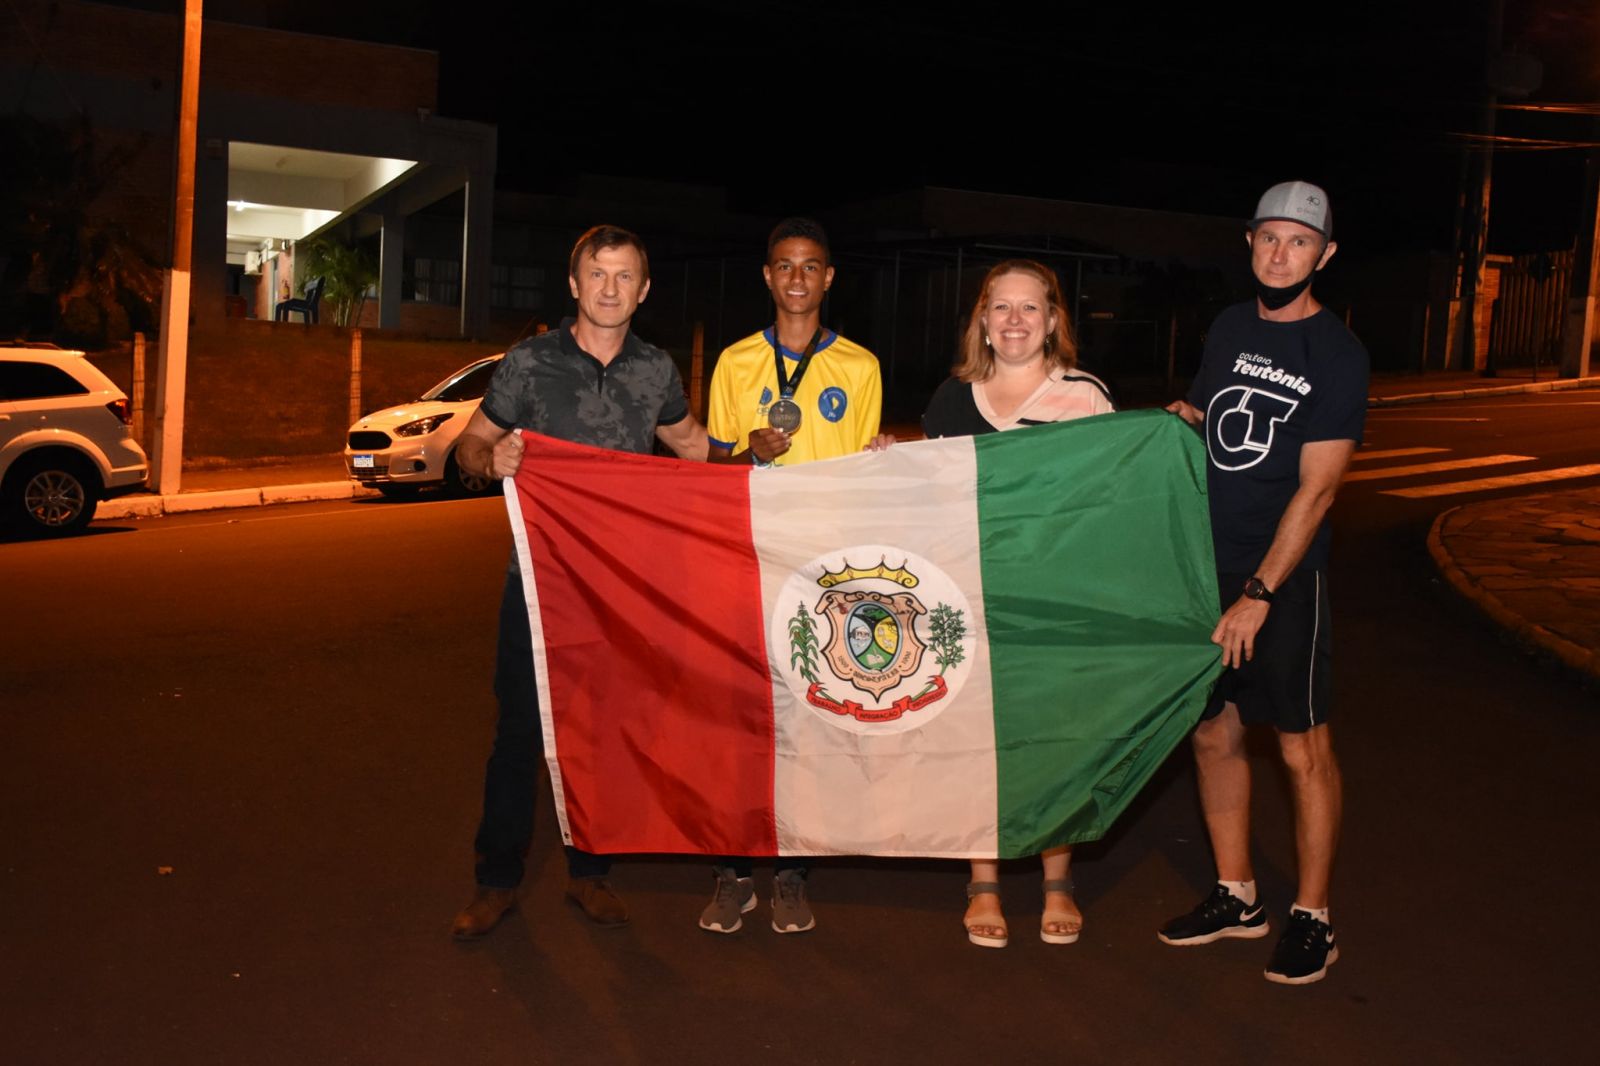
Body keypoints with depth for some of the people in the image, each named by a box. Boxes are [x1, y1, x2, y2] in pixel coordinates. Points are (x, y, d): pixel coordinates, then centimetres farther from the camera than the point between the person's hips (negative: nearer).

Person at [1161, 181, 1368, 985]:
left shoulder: (1336, 354, -9)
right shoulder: (1227, 328, 9)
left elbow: (1316, 489, -14)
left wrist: (1259, 595, -17)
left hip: (1283, 574, -6)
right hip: (1206, 565, 6)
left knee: (1302, 747, 2)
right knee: (1213, 733, 11)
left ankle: (1311, 919, 16)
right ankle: (1236, 897, 26)